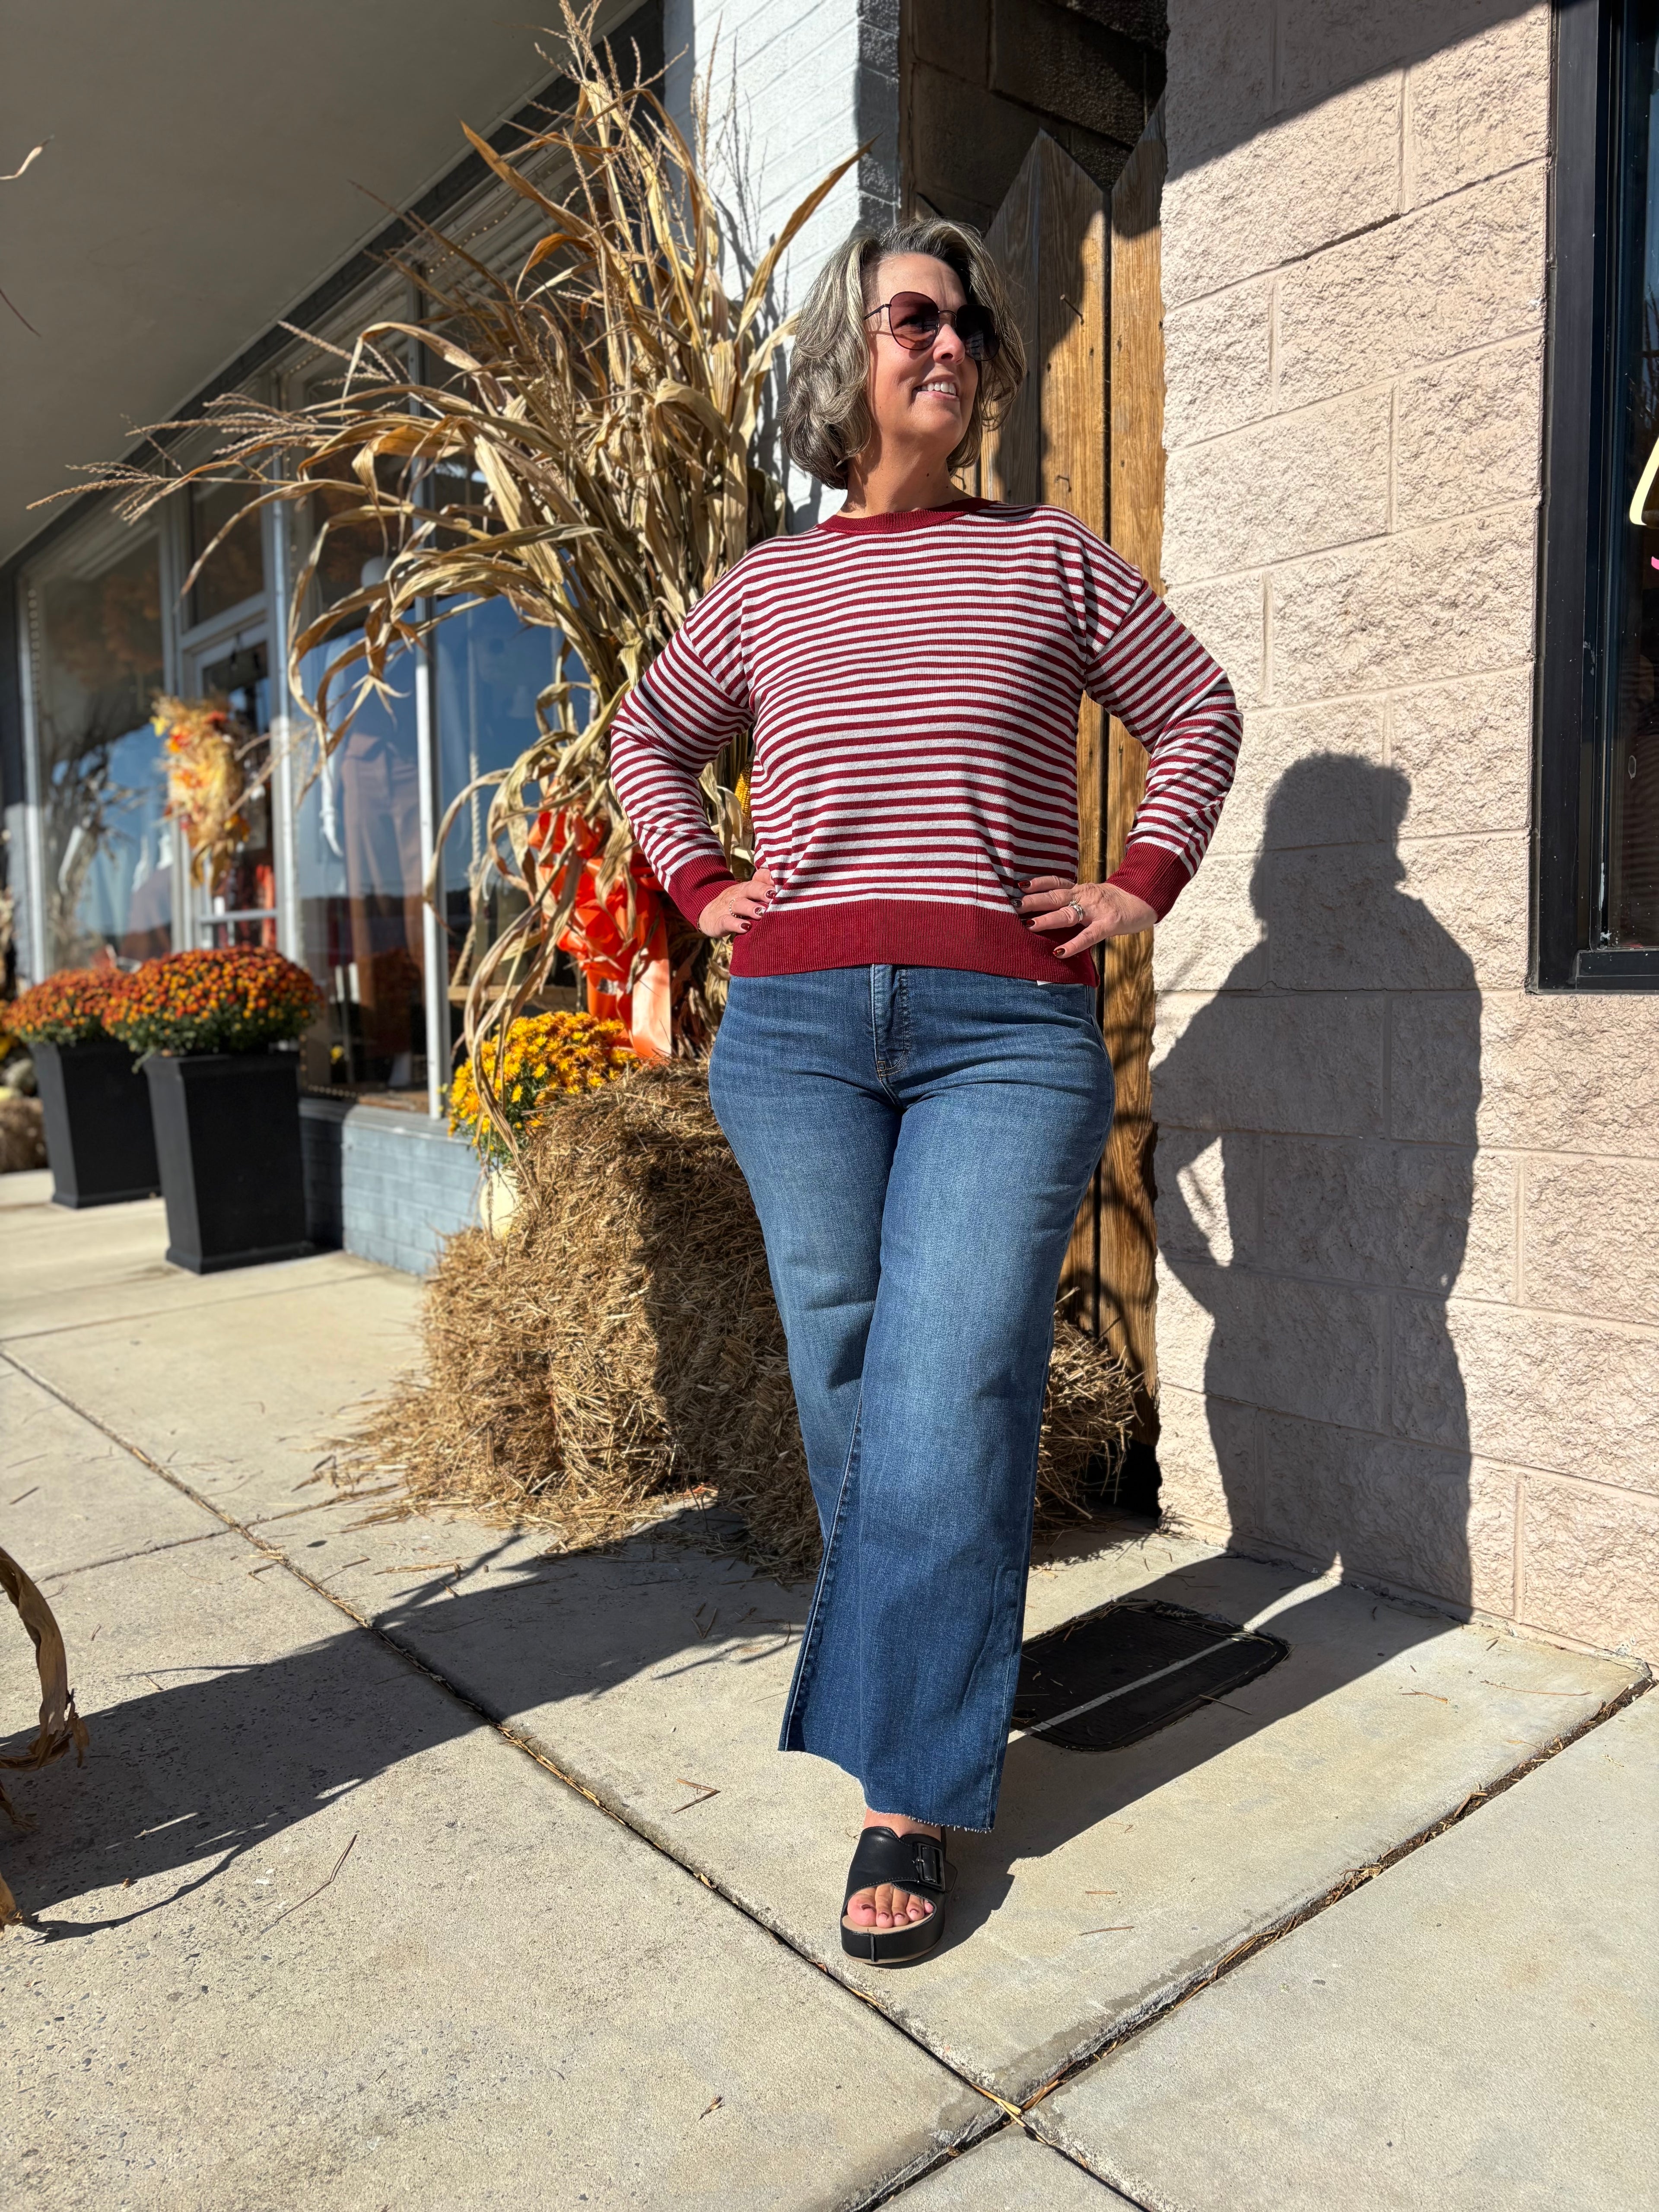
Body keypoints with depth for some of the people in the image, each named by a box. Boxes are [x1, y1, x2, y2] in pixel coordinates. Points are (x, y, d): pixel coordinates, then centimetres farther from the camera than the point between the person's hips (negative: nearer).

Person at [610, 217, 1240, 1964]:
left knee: (950, 1396, -9)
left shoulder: (1051, 559, 12)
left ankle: (914, 1799, 3)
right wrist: (699, 885, 13)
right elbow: (647, 737, 29)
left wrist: (1142, 884, 8)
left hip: (1007, 1029, -2)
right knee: (845, 1381, 7)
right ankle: (930, 1671, 29)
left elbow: (1198, 713, 21)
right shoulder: (768, 588, 15)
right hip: (796, 1026, 2)